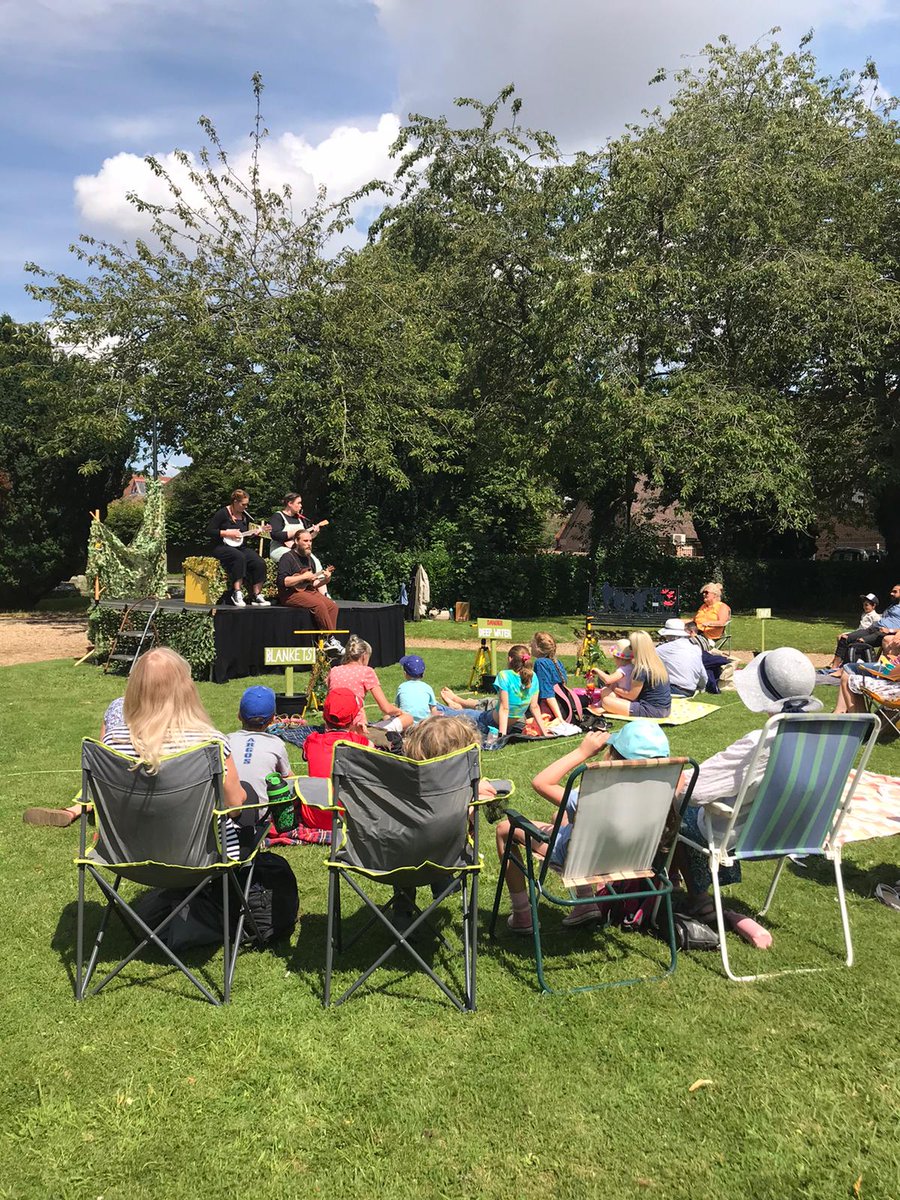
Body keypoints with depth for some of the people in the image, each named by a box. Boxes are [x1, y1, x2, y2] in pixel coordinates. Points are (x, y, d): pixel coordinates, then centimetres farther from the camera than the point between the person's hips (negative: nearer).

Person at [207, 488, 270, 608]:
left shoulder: (245, 516, 14)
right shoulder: (222, 513, -6)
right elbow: (209, 531, -10)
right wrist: (228, 533, -15)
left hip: (241, 547, 6)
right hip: (222, 547, -6)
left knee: (259, 563, -21)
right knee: (239, 557, -39)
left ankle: (256, 595, -13)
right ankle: (237, 592, -36)